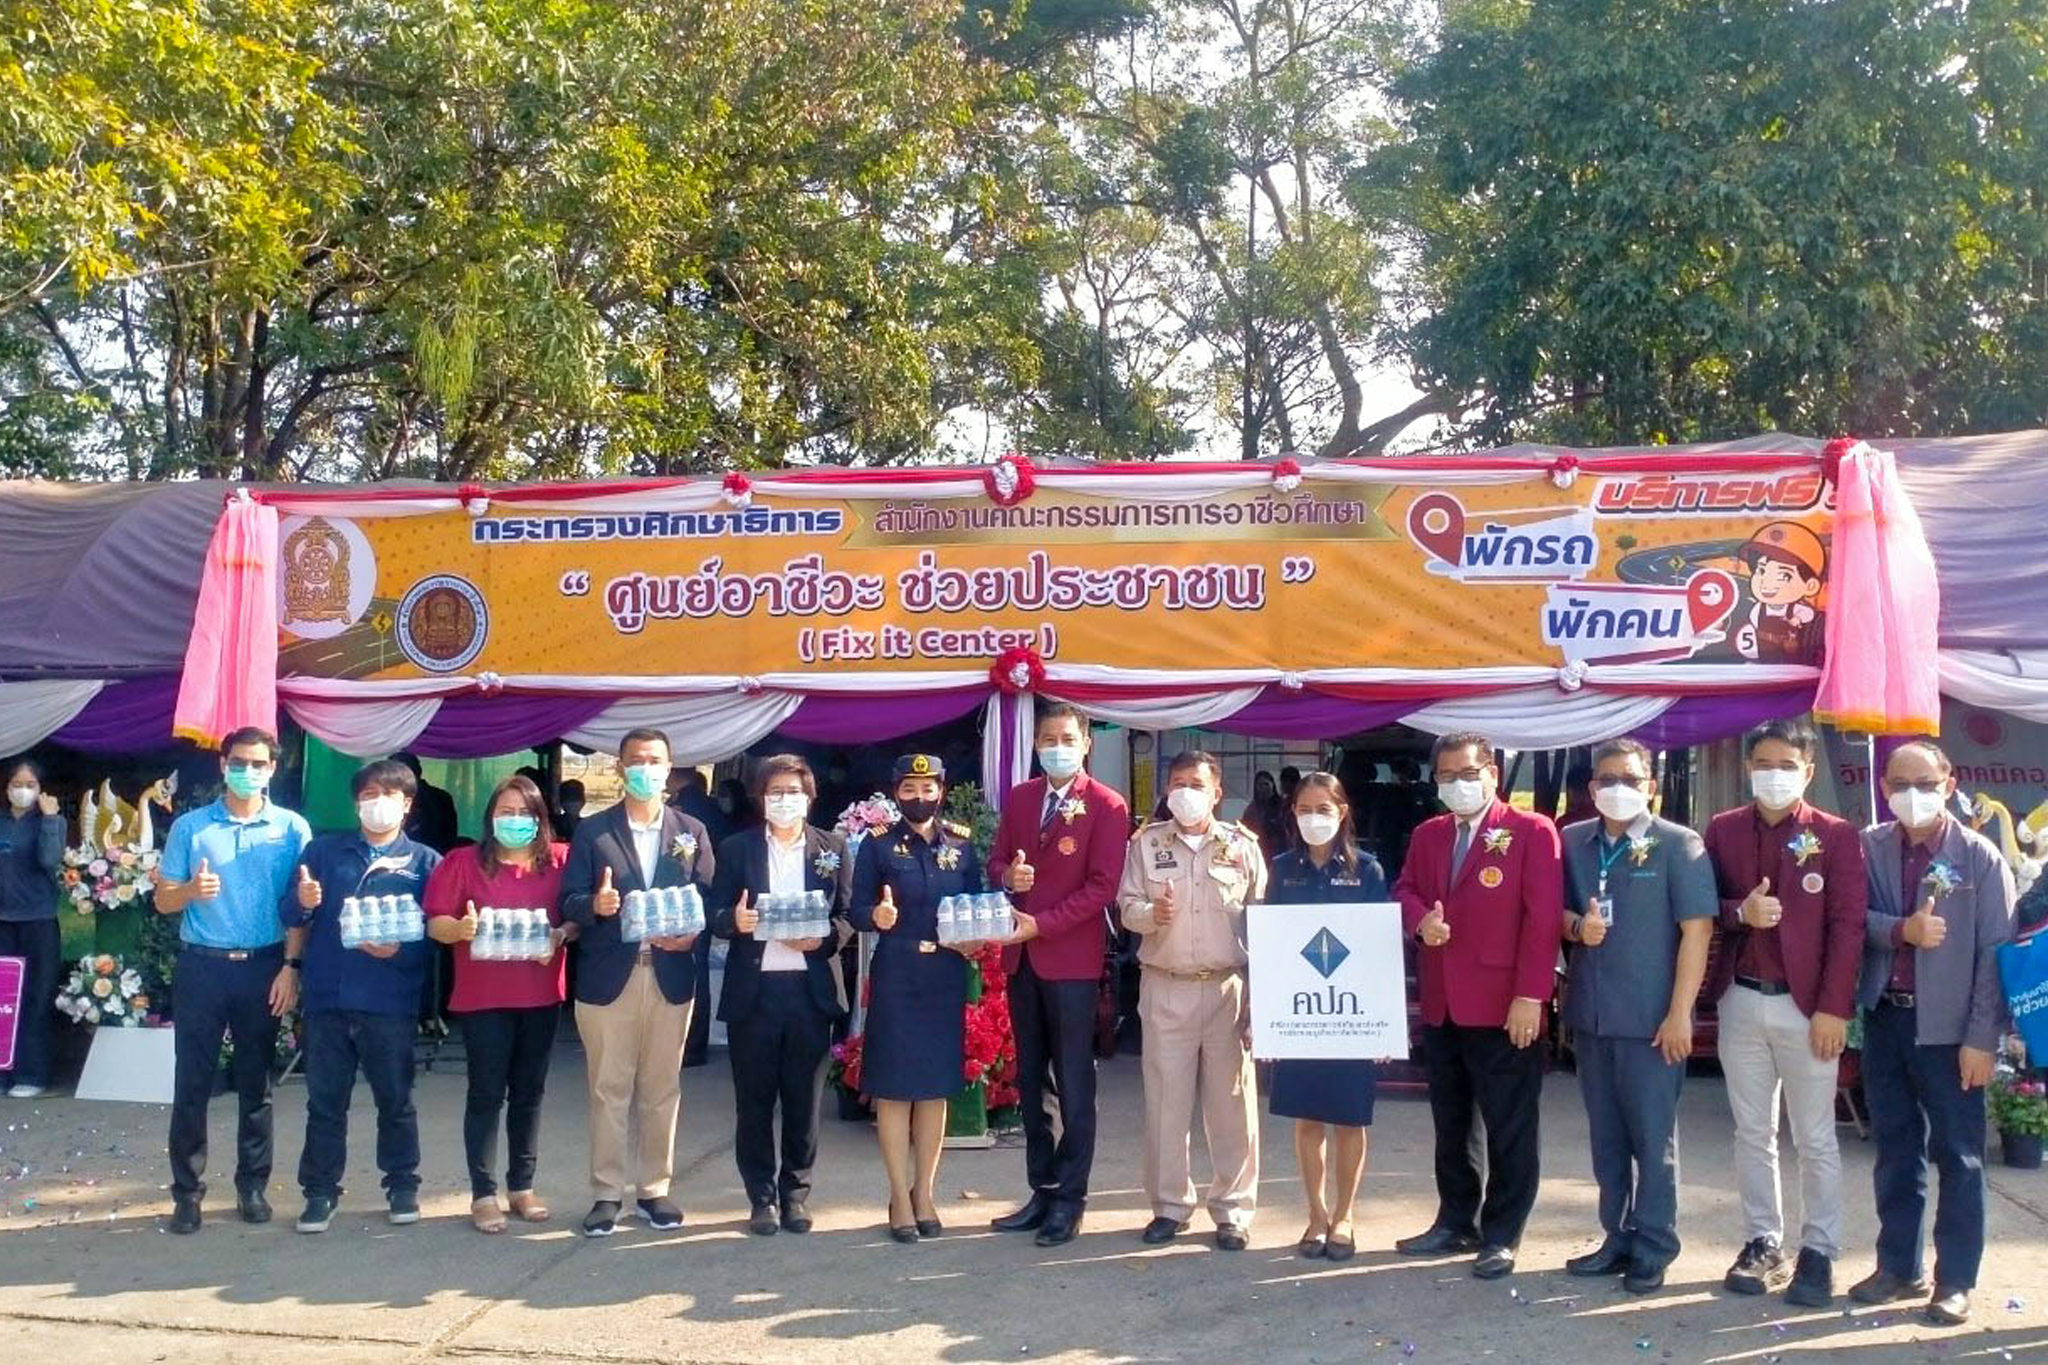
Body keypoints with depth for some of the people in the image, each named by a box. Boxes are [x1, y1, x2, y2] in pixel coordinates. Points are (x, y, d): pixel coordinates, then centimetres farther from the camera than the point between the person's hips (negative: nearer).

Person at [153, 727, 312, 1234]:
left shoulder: (292, 829, 2)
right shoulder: (190, 827, 3)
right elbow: (163, 900, 4)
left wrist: (291, 967, -6)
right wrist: (191, 890, -18)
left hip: (263, 967, 0)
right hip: (202, 965, 0)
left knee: (256, 1085, 8)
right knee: (192, 1084, 2)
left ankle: (253, 1186, 17)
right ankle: (187, 1192, 10)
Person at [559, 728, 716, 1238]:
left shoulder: (692, 831, 9)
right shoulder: (592, 831, 5)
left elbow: (708, 899, 4)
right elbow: (568, 901, -1)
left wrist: (692, 934, -15)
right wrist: (594, 905, -22)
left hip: (671, 977, 2)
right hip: (608, 978, -1)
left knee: (662, 1090, 8)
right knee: (608, 1090, 4)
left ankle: (655, 1189, 19)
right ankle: (606, 1193, 13)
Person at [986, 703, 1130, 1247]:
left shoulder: (1107, 807, -8)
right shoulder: (1019, 797, 11)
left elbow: (1101, 887, -13)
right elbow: (997, 858, 15)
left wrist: (1040, 924, -18)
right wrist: (1007, 876, -9)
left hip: (1072, 960, -6)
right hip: (1021, 958, 6)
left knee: (1073, 1083, 2)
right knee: (1030, 1079, 13)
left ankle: (1069, 1199, 11)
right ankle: (1042, 1189, 23)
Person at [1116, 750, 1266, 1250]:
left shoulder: (1243, 845, 4)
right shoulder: (1146, 842, 6)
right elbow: (1126, 905, 5)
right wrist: (1150, 914, -19)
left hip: (1229, 988, 0)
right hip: (1166, 989, 1)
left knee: (1233, 1101, 3)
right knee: (1165, 1100, 4)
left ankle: (1232, 1209, 15)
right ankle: (1169, 1205, 17)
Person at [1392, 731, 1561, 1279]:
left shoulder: (1532, 832, -6)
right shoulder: (1427, 835, 13)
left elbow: (1542, 918, -11)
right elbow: (1404, 890, 18)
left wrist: (1530, 996, -16)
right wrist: (1420, 919, -7)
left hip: (1501, 1007, -6)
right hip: (1439, 1004, 6)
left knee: (1509, 1128, 3)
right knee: (1449, 1124, 16)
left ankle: (1501, 1236, 14)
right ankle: (1455, 1222, 28)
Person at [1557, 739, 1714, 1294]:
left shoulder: (1678, 844, -6)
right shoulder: (1572, 841, 7)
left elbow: (1696, 930, -10)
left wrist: (1680, 1013, -15)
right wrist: (1576, 926, -10)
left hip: (1650, 1018, -5)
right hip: (1589, 1014, 5)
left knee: (1653, 1138, 4)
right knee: (1606, 1136, 13)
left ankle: (1652, 1249, 15)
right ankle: (1618, 1238, 24)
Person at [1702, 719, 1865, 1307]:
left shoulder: (1837, 835, -4)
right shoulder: (1723, 829, 5)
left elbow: (1847, 925, -7)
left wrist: (1833, 1009, -12)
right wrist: (1740, 912, -15)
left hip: (1806, 1005, -3)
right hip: (1741, 1000, 3)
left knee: (1814, 1138, 4)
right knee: (1752, 1132, 11)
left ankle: (1818, 1251, 15)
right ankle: (1761, 1240, 21)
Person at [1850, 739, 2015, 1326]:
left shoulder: (1980, 857, -7)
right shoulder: (1869, 848, 1)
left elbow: (1996, 954, -8)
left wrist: (1982, 1039, -12)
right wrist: (1903, 930, -20)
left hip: (1947, 1027, -3)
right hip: (1885, 1017, 3)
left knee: (1958, 1156, 6)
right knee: (1895, 1149, 13)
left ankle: (1956, 1281, 17)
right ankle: (1898, 1267, 26)